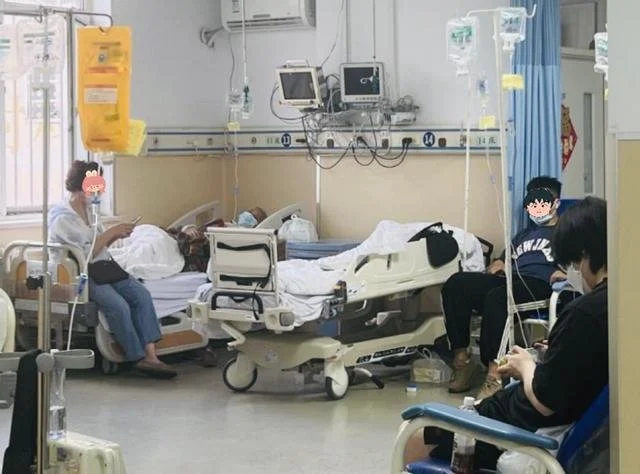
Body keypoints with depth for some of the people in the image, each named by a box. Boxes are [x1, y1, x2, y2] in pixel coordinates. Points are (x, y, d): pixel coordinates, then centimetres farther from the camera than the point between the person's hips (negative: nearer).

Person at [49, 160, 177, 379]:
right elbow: (84, 255, -17)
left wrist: (115, 236, 3)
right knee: (118, 305, -30)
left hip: (104, 267, 8)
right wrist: (109, 233, -14)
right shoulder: (62, 218, -11)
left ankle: (150, 354, -26)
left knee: (142, 294, -18)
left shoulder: (88, 210, 14)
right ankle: (138, 359, -19)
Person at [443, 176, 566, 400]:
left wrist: (564, 272, -14)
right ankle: (461, 359, -26)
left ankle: (494, 372, -45)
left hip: (539, 284, -6)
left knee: (496, 297, -39)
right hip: (508, 280, 6)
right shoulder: (523, 236, 40)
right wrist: (498, 265, 7)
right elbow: (502, 261, 32)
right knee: (456, 284, -21)